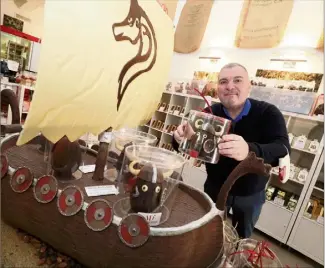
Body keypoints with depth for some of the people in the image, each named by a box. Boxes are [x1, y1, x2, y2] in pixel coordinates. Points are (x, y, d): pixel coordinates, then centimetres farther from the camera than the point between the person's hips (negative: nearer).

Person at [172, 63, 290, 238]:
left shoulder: (268, 113, -19)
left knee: (242, 239, 24)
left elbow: (283, 149, -34)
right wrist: (180, 138, -42)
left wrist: (249, 150, -55)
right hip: (214, 188, 1)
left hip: (251, 195, 0)